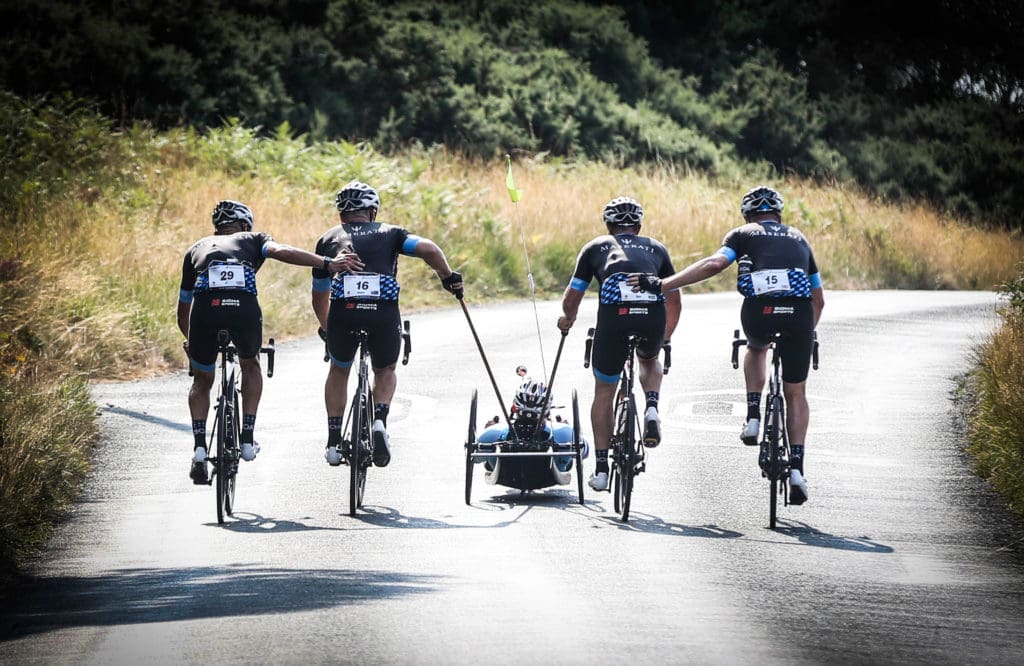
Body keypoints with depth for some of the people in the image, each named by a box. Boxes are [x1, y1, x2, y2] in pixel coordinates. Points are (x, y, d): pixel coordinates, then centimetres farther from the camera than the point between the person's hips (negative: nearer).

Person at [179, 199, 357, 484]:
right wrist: (328, 263, -3)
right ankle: (247, 439, 22)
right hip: (244, 308, -1)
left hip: (205, 309, 1)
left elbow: (183, 311, 39)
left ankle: (199, 447, 7)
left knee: (202, 381, 24)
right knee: (250, 367, 30)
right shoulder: (253, 239, 29)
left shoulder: (197, 249, 34)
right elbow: (281, 251, 4)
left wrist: (190, 341, 57)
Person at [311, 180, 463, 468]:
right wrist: (448, 277, 18)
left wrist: (326, 328, 48)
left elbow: (319, 297, 31)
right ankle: (380, 421, -1)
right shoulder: (389, 233, 21)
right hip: (384, 313, 0)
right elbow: (428, 249, 2)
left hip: (343, 312, 1)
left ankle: (334, 443, 21)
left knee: (339, 371, 28)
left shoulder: (329, 239, 25)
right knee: (385, 372, 27)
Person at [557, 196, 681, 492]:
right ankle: (652, 410, 8)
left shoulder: (596, 247, 25)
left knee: (604, 392, 18)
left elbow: (571, 299, 26)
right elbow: (674, 303, 34)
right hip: (653, 316, 2)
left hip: (614, 315, -1)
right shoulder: (656, 248, 29)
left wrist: (568, 319, 49)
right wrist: (665, 338, 51)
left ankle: (601, 469, 15)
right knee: (649, 359, 37)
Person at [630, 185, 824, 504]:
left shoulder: (743, 234, 20)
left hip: (759, 310, -1)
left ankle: (753, 417, 21)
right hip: (799, 313, 2)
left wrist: (662, 285, -1)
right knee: (796, 393, 16)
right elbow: (819, 298, 33)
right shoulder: (798, 239, 31)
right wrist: (804, 331, 49)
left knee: (756, 348, 36)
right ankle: (796, 465, 3)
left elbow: (714, 264, 0)